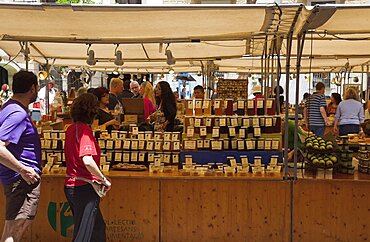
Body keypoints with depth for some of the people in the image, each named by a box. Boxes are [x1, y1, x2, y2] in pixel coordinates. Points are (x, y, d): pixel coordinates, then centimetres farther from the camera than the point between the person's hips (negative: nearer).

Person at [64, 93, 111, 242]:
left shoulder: (71, 129, 8)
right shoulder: (85, 129, -17)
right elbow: (88, 161, -31)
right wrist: (104, 179, -17)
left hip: (71, 185, 9)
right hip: (84, 188, -9)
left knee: (98, 228, 22)